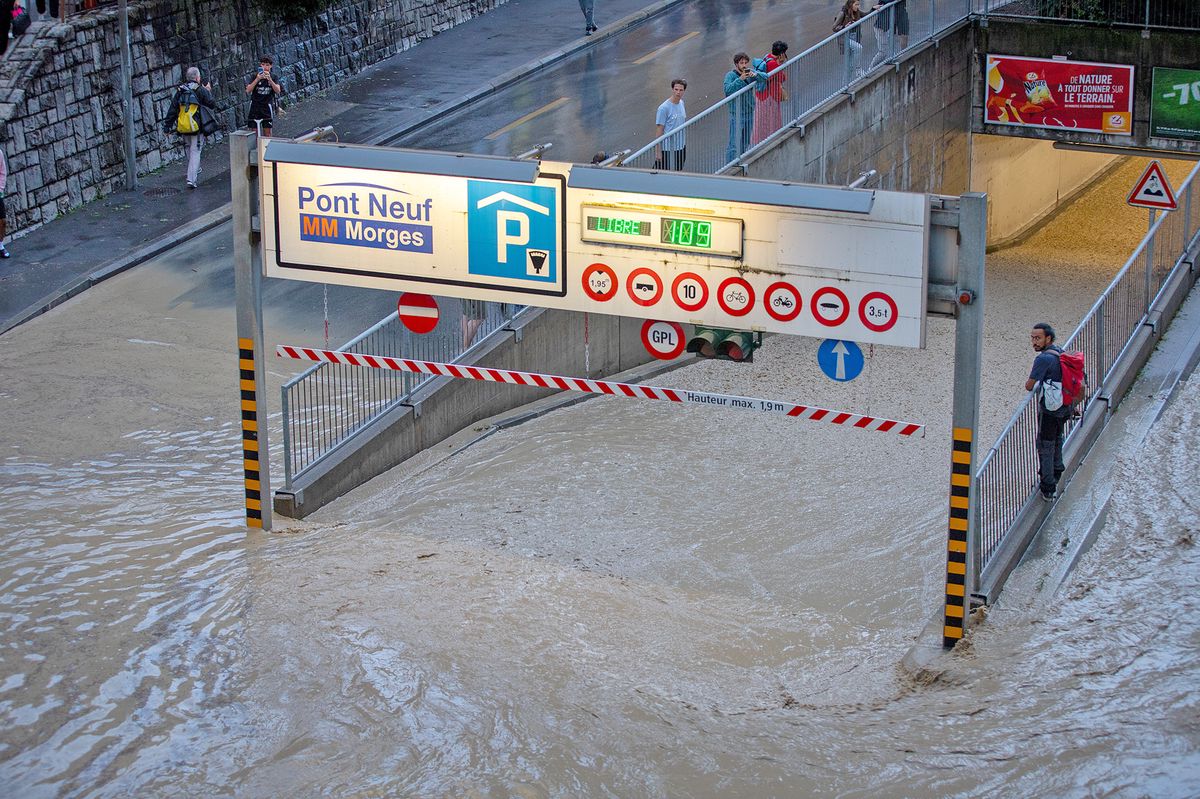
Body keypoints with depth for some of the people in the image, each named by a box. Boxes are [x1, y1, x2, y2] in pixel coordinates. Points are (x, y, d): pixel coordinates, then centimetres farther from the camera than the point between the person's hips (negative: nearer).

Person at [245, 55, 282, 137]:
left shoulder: (273, 77, 3)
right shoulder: (255, 76, 0)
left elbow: (278, 91, -13)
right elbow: (248, 90, -11)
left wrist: (269, 79, -27)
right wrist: (257, 79, -24)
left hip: (267, 107, 0)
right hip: (255, 106, 0)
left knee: (267, 133, 0)